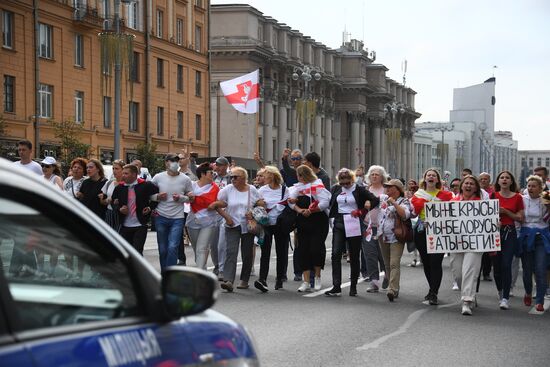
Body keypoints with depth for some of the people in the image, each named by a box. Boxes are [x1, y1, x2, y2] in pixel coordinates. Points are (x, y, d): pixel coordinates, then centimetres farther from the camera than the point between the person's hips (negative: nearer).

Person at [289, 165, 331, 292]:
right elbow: (291, 201, -2)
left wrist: (310, 210, -16)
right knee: (303, 250, 2)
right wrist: (299, 210, -19)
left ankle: (317, 276, 16)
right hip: (302, 222, 5)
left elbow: (325, 203, -15)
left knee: (316, 248, -7)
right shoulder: (297, 187, 11)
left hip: (318, 221, -5)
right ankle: (306, 282, 7)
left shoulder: (318, 185, -6)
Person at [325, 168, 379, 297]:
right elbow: (327, 202, 11)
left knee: (354, 256, 5)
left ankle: (353, 287, 14)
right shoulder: (335, 189, 7)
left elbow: (375, 200, -6)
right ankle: (336, 287, -9)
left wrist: (361, 211, -10)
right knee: (336, 254, -9)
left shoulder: (359, 189, -3)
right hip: (339, 224, 3)